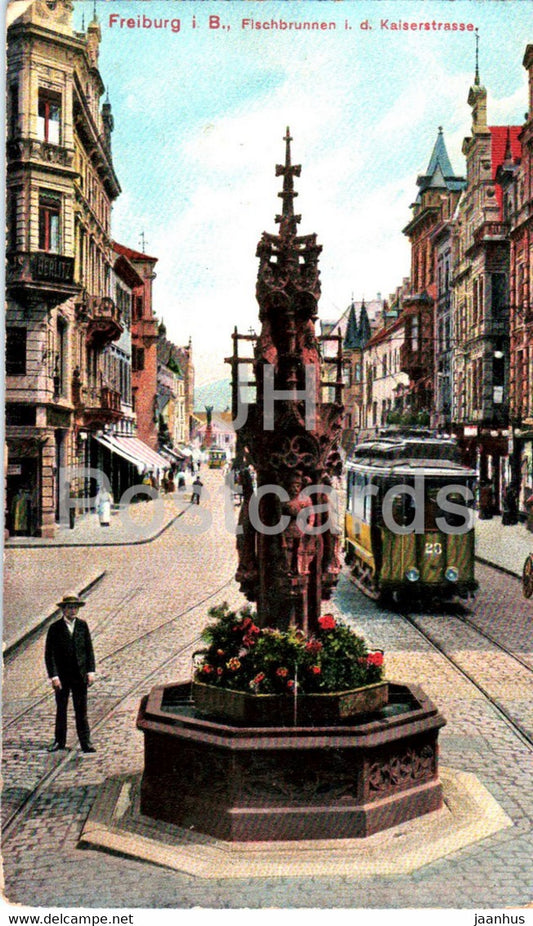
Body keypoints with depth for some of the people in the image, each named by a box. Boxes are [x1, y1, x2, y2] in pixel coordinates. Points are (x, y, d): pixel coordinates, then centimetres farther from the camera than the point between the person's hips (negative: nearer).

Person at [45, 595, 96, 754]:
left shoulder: (82, 625, 4)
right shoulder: (55, 628, -4)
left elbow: (89, 649, 6)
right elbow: (49, 654, -6)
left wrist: (90, 671, -2)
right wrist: (53, 676, -12)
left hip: (80, 675, 1)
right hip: (61, 675, -1)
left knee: (81, 710, 2)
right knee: (61, 710, 10)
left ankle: (85, 742, 5)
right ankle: (59, 741, 21)